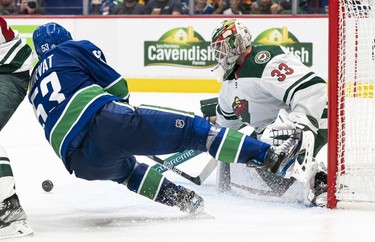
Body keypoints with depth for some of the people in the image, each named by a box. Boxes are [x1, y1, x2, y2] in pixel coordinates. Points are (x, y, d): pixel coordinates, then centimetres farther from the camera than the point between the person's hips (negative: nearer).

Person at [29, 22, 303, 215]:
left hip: (83, 163, 5)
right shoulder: (74, 48, 17)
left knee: (127, 169, 37)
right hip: (105, 119, -5)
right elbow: (117, 86, 14)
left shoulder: (34, 88, 31)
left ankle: (177, 197, 17)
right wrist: (125, 108, 35)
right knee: (189, 128, -2)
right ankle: (270, 157, -9)